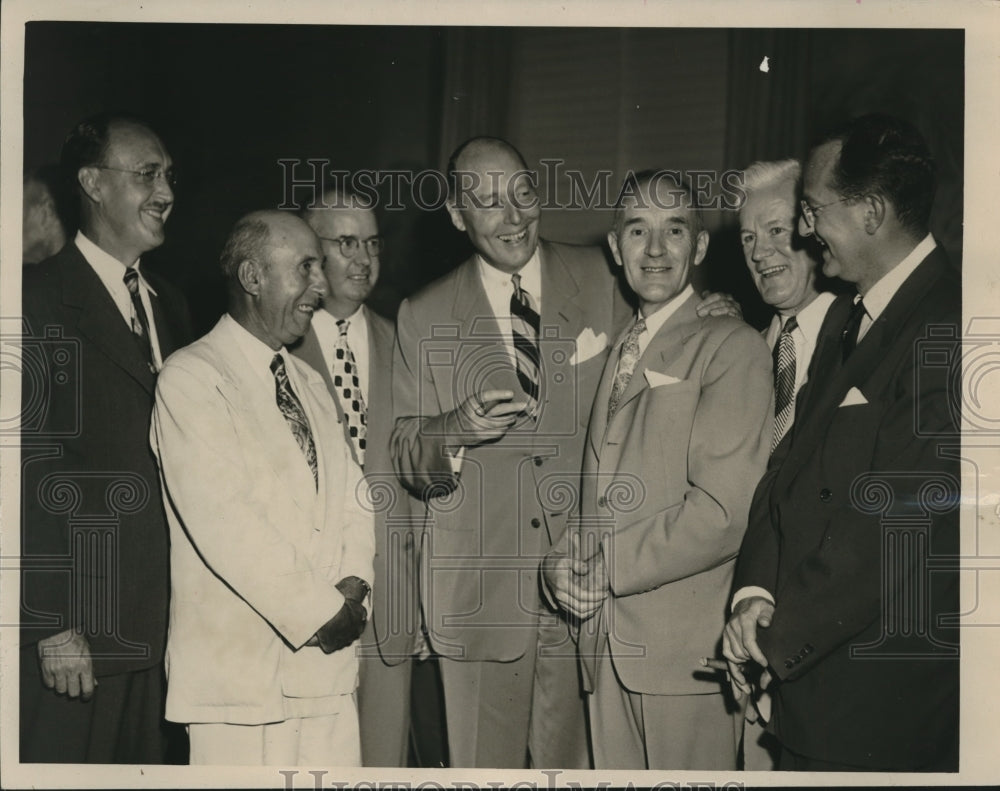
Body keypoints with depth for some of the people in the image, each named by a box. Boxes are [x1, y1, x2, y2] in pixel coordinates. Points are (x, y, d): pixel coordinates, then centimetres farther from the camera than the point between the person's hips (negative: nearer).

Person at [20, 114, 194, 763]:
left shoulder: (171, 305, 16)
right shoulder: (40, 301, -8)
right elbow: (30, 471, -13)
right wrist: (52, 625, -16)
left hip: (164, 628, 7)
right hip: (77, 627, -6)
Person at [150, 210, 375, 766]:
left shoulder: (310, 385, 19)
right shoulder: (191, 378, -6)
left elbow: (352, 496, 14)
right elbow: (222, 521, -15)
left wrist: (354, 585, -5)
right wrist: (319, 611, -12)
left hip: (327, 661, 6)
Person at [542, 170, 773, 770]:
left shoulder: (732, 348, -8)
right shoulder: (621, 350, 18)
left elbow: (724, 512, -17)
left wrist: (602, 566, -12)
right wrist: (568, 559, -2)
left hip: (687, 649, -6)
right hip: (608, 643, 7)